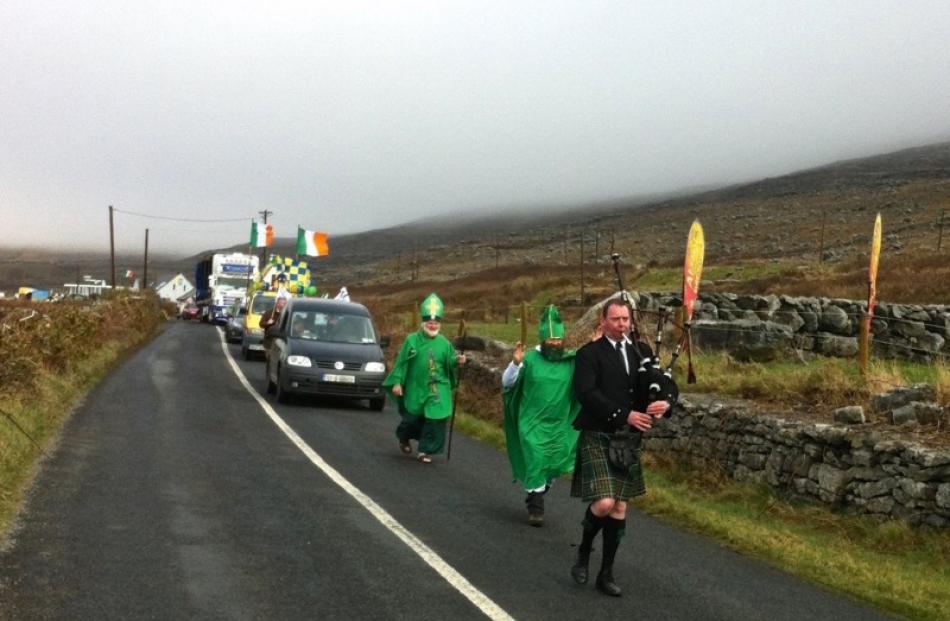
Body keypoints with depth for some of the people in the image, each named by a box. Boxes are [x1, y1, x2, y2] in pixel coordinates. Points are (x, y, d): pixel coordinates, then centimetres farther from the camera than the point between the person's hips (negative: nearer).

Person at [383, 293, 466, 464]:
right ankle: (404, 439, 42)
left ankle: (425, 450, 3)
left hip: (437, 390, 1)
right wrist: (397, 382, -6)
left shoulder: (444, 343, 4)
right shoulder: (412, 340, -2)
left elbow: (450, 362, 9)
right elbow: (401, 362, -1)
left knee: (435, 419, -9)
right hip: (415, 388, -1)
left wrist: (457, 360, -13)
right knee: (412, 417, 9)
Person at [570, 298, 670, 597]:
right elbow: (587, 393, -18)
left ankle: (606, 573, 19)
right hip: (597, 437, -5)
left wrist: (665, 403, -17)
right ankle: (583, 551, 11)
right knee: (604, 503, -18)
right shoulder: (589, 354, -6)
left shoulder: (641, 351, 10)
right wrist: (625, 415, -24)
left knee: (620, 508, 8)